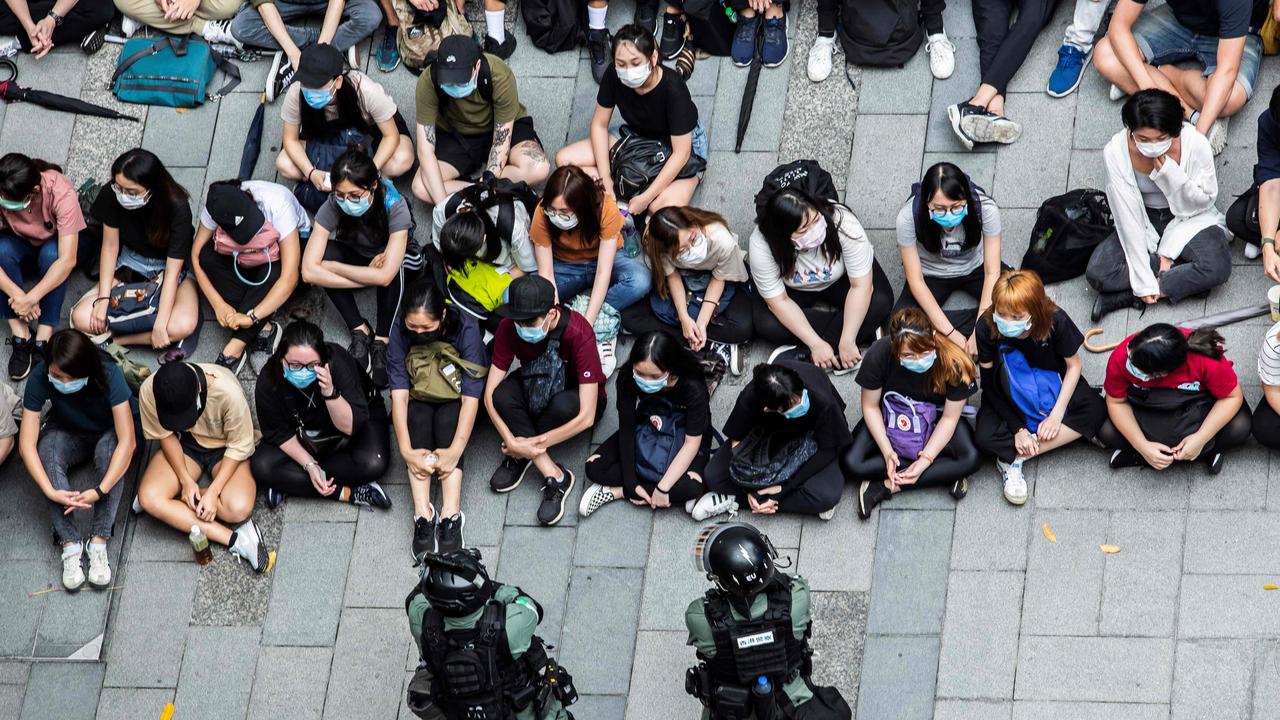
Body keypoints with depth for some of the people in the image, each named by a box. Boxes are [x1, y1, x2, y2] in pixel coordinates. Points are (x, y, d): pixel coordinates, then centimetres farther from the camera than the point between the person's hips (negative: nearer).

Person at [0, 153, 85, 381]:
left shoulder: (61, 193, -36)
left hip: (57, 243, -2)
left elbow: (67, 260, -39)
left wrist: (31, 299, -43)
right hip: (20, 245, 2)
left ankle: (44, 336, -29)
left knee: (50, 253, -36)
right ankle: (19, 331, -26)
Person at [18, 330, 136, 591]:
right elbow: (27, 442, -28)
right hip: (67, 434, 2)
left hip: (108, 432, -2)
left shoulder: (108, 375, -33)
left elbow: (127, 441, -36)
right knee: (48, 450, -32)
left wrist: (100, 491, -46)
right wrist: (50, 491, -41)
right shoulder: (40, 379, -28)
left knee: (109, 450, -36)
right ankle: (70, 543, -34)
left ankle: (99, 542, -35)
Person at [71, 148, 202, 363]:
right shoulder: (113, 196, -20)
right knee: (82, 318, -21)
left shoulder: (177, 207, -27)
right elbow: (110, 246, -9)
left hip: (171, 269, -3)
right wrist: (103, 300, -17)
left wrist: (160, 325, -30)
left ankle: (117, 339, -15)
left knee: (183, 325, -35)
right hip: (130, 267, 3)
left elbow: (172, 270, -25)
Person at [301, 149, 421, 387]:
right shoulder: (332, 207, -29)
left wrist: (330, 267, -35)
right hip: (358, 258, 3)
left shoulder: (395, 206, -35)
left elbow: (385, 275, -42)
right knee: (326, 252, -30)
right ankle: (360, 332, -20)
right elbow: (309, 272, -36)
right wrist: (369, 277, -37)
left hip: (404, 263, -3)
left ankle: (381, 342, -24)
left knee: (391, 270, -38)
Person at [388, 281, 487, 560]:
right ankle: (423, 512, -40)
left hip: (455, 401, -2)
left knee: (447, 420, -33)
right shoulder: (400, 331, -21)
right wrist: (406, 450, -36)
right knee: (417, 419, -31)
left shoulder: (466, 328, -27)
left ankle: (451, 515, -42)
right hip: (420, 399, 2)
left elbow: (471, 396, -30)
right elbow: (399, 392, -25)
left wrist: (456, 450, -41)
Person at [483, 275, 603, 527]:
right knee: (503, 395, -32)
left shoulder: (579, 333, -33)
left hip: (580, 394, -3)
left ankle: (521, 458, -13)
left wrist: (531, 445, -32)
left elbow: (586, 417, -34)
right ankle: (554, 476, -28)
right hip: (536, 389, 3)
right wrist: (512, 442, -32)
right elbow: (490, 393, -19)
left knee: (563, 405, -40)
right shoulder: (509, 328, -22)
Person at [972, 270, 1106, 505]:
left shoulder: (1055, 320, -26)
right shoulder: (987, 327, -26)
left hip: (1052, 384, 2)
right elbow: (988, 383, -15)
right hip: (1010, 396, -1)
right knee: (984, 436, -29)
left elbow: (1074, 365, -10)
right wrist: (1017, 428, -20)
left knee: (1096, 410, -27)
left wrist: (1057, 414, -18)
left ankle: (1013, 458, -24)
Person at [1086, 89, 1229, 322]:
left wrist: (1171, 174, -31)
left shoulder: (1196, 144, -25)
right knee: (1097, 273, -23)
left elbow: (1204, 202, -11)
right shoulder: (1116, 151, -24)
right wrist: (1143, 279, -21)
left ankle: (1125, 297, -22)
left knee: (1217, 267, -32)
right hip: (1144, 222, 1)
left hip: (1190, 219, -1)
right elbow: (1128, 215, -19)